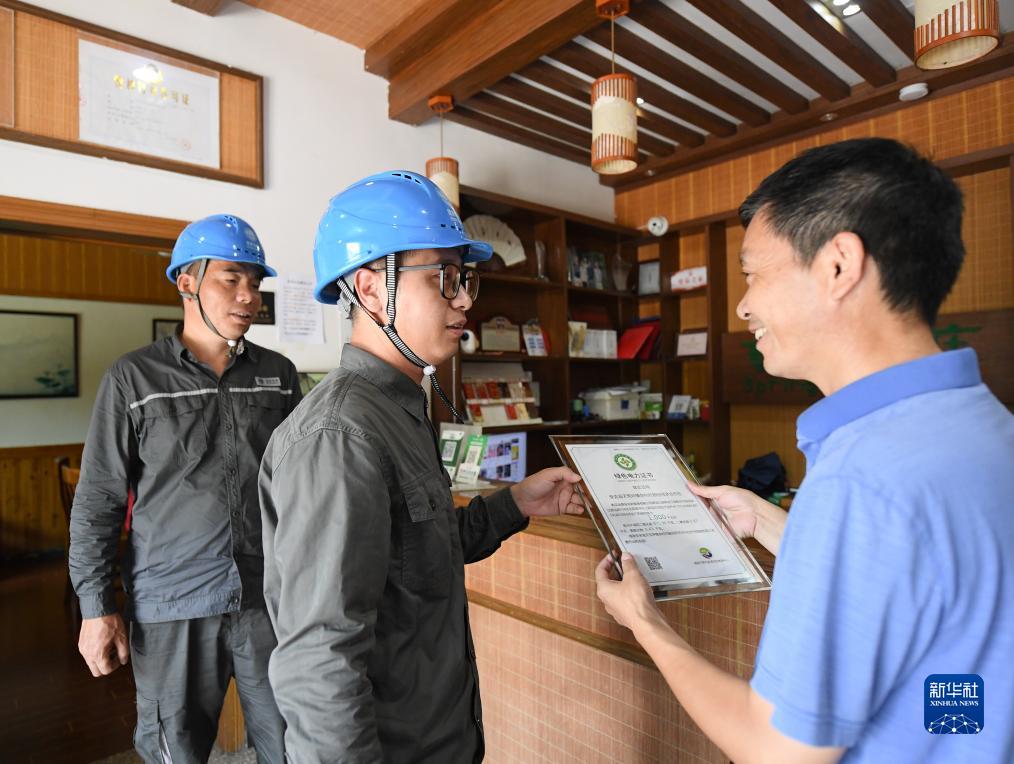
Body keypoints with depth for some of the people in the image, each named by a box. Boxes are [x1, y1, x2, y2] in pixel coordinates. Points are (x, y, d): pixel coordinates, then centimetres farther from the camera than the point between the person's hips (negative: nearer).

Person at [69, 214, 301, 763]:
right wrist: (96, 607, -3)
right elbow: (97, 502, -1)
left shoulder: (278, 374, 4)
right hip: (173, 610, -2)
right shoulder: (134, 379, -3)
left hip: (271, 598, 2)